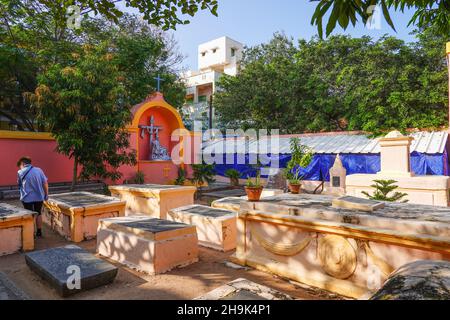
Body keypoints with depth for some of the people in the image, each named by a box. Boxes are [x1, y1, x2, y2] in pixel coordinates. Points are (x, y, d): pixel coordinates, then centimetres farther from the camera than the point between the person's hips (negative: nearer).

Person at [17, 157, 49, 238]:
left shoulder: (20, 172, -6)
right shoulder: (39, 170, 0)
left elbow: (19, 184, 6)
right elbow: (45, 183, 0)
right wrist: (46, 195, 8)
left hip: (28, 198, -3)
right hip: (39, 197, 3)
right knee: (38, 214, 16)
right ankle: (39, 232, 23)